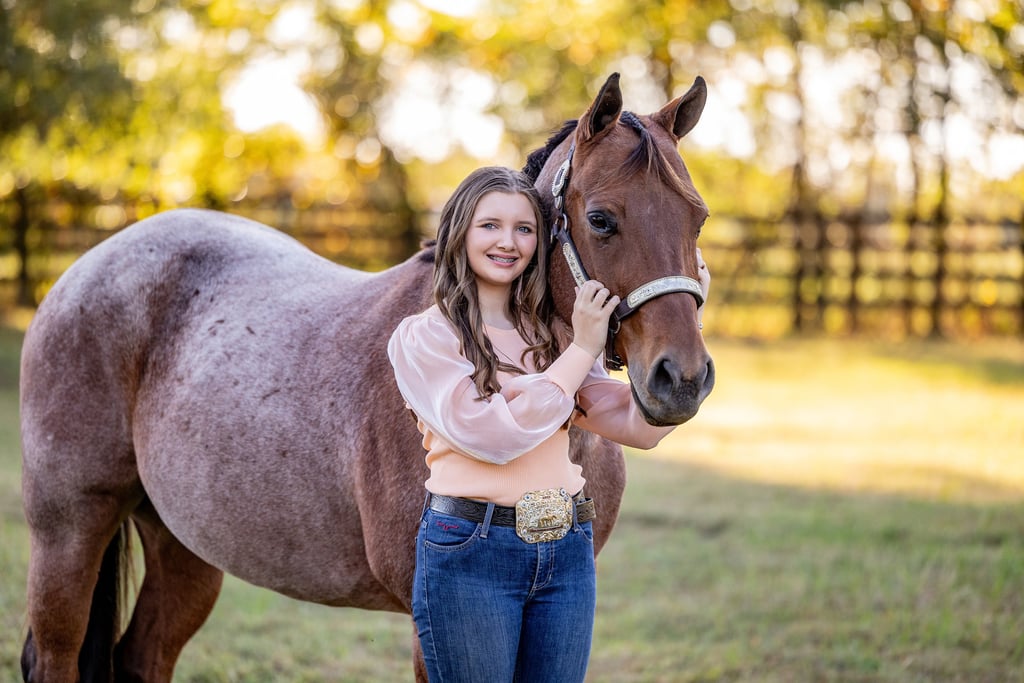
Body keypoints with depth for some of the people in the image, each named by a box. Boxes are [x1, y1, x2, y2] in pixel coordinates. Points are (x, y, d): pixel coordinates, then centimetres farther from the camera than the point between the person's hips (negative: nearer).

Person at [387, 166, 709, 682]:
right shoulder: (423, 338, -5)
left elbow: (640, 429, 1)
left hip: (566, 554, 5)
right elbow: (496, 435, -18)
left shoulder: (553, 333, 10)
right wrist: (581, 351, -13)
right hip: (469, 554, -5)